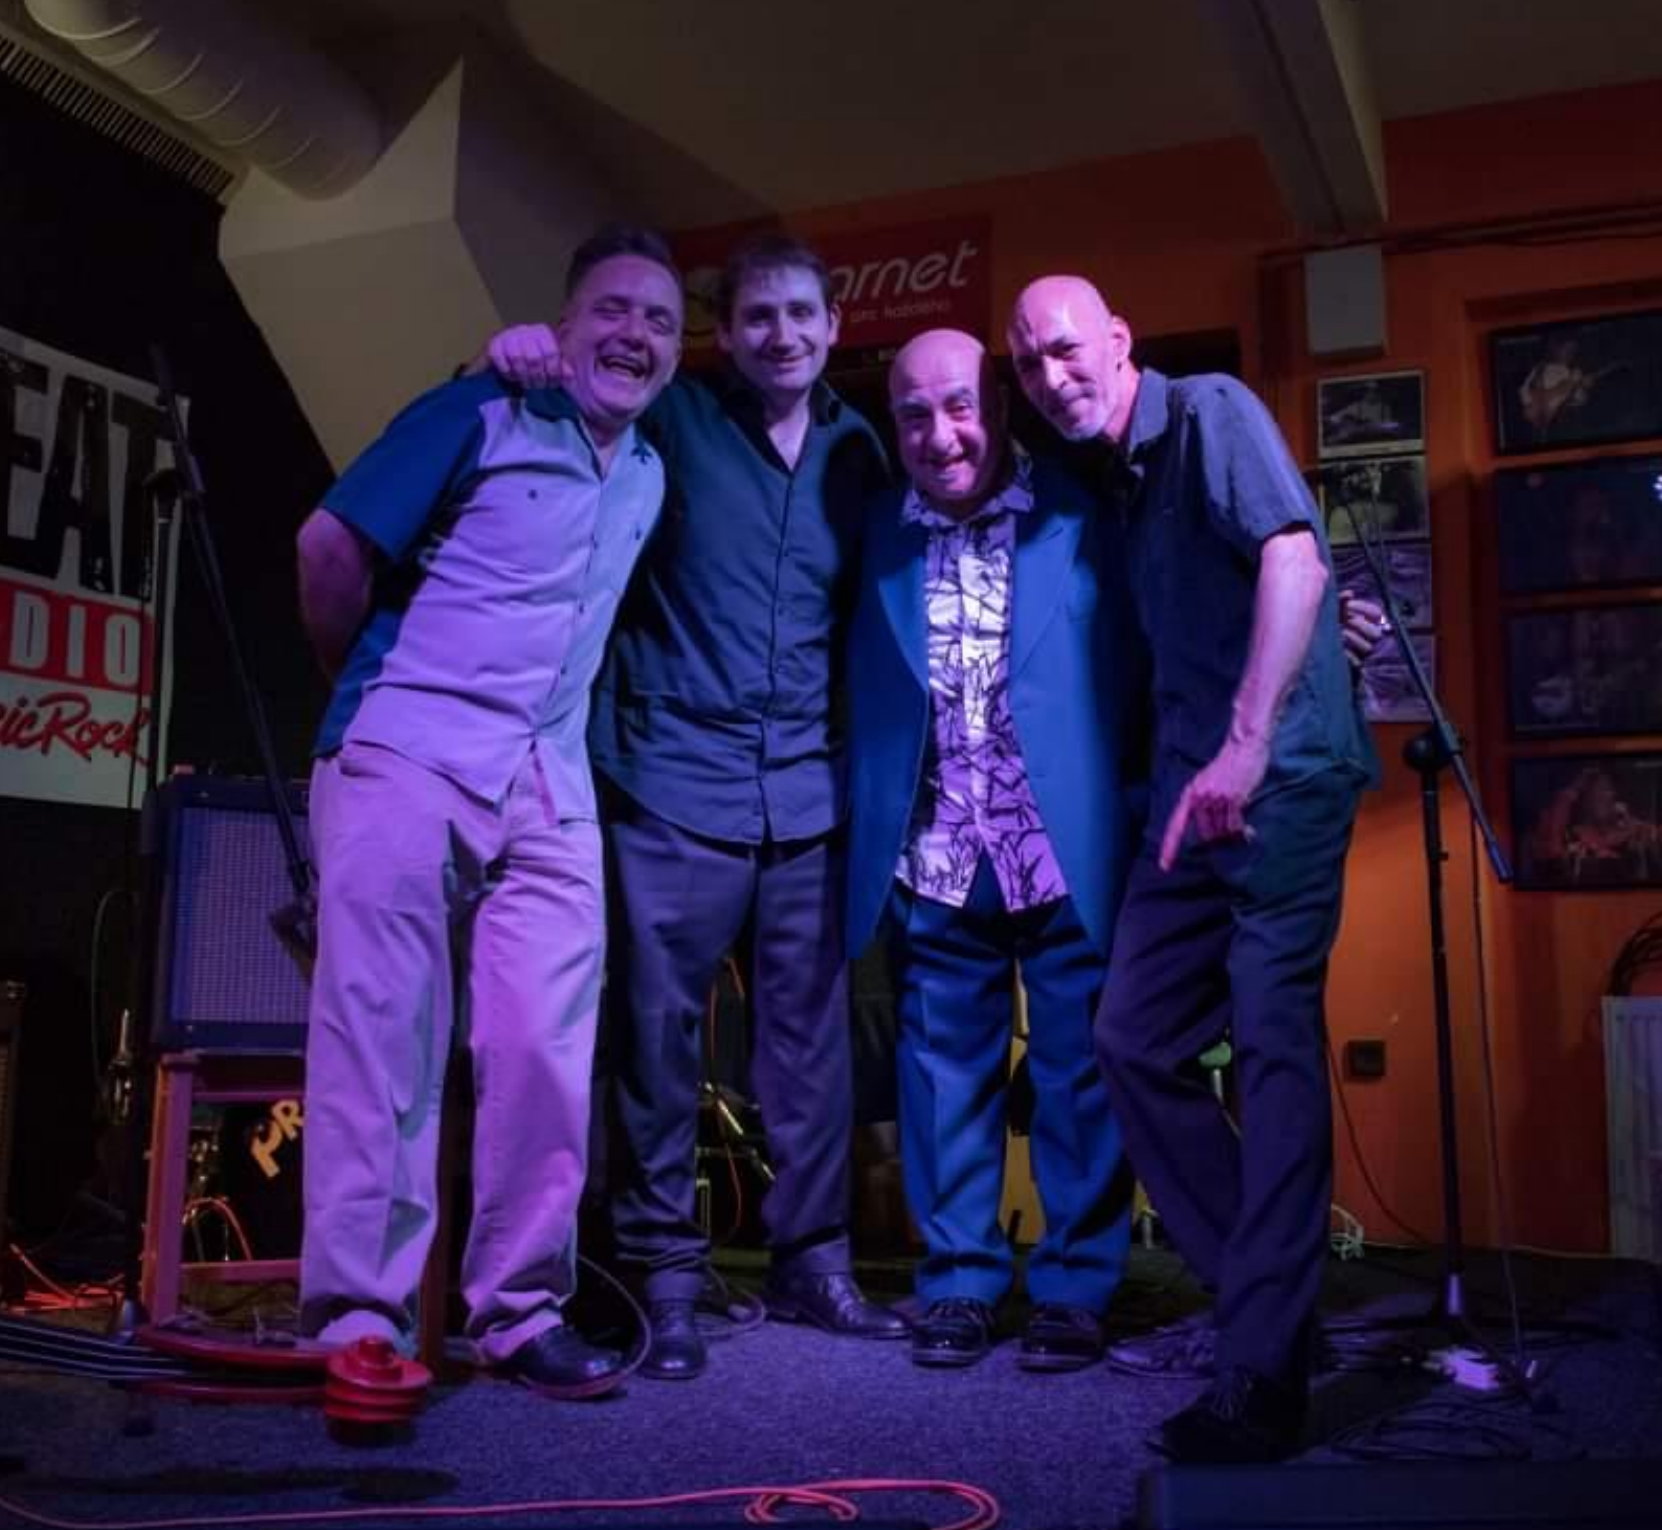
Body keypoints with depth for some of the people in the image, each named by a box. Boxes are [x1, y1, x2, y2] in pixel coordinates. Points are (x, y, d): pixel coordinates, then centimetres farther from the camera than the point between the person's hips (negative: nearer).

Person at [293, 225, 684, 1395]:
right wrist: (369, 685, 6)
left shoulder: (651, 472, 17)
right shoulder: (480, 416, -1)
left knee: (547, 1057, 2)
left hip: (550, 788, 5)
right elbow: (333, 543, -5)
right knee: (381, 1044, -4)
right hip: (408, 761, -5)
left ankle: (521, 1310, 13)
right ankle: (357, 1321, 3)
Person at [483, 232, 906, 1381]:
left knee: (812, 1035, 8)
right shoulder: (672, 419, 0)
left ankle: (813, 1263, 22)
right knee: (658, 1034, 0)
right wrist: (521, 358, -19)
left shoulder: (858, 450, 11)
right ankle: (666, 1277, 13)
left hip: (808, 793, 4)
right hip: (673, 781, -3)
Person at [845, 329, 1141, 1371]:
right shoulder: (876, 535, 8)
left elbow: (1143, 663, -2)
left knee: (1080, 1075, 6)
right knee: (946, 1074, 8)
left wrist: (1143, 809, -11)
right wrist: (868, 826, -2)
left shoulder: (1083, 519, 0)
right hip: (932, 863, 2)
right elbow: (856, 694, 10)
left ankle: (1076, 1288, 19)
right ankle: (960, 1281, 22)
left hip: (1070, 852, -2)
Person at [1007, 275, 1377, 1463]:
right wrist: (1183, 774, 9)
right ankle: (1265, 1288, 19)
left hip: (1279, 778, -8)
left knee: (1275, 1042, -9)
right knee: (1134, 1038, 6)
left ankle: (1263, 1376, -3)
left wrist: (1246, 746, -28)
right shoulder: (1116, 480, 18)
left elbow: (1296, 559, -21)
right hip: (1191, 791, 8)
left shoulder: (1211, 412, -6)